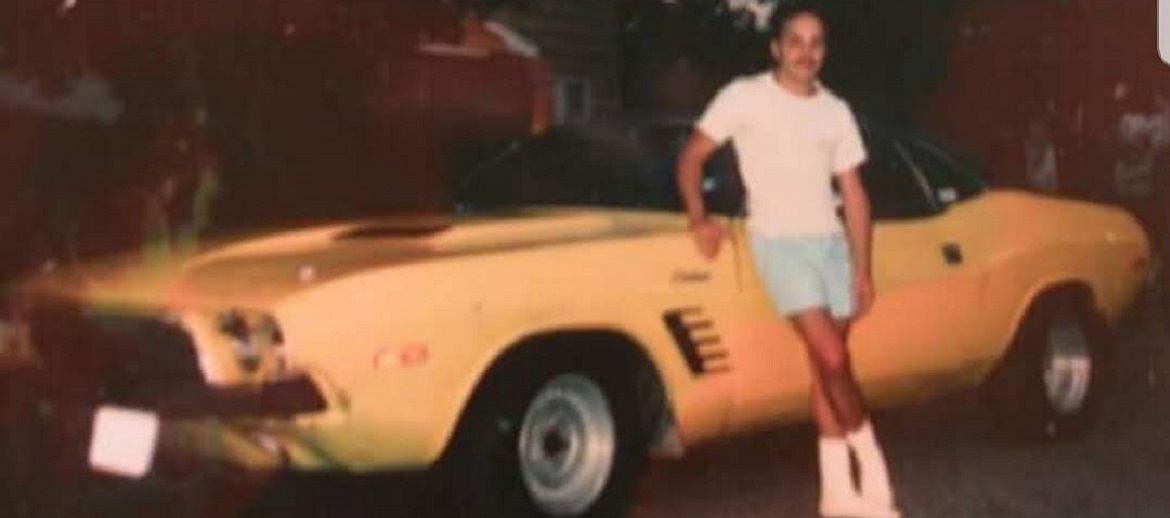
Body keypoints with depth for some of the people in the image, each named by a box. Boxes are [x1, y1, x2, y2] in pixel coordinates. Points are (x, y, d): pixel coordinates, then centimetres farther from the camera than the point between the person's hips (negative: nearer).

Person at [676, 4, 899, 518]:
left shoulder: (836, 112, 10)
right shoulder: (744, 97, -3)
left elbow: (854, 194, 11)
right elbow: (691, 157, 2)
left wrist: (862, 270, 6)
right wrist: (699, 218, -13)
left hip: (830, 242, 4)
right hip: (778, 242, -4)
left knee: (825, 364, 5)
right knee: (832, 359, -16)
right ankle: (871, 462, 2)